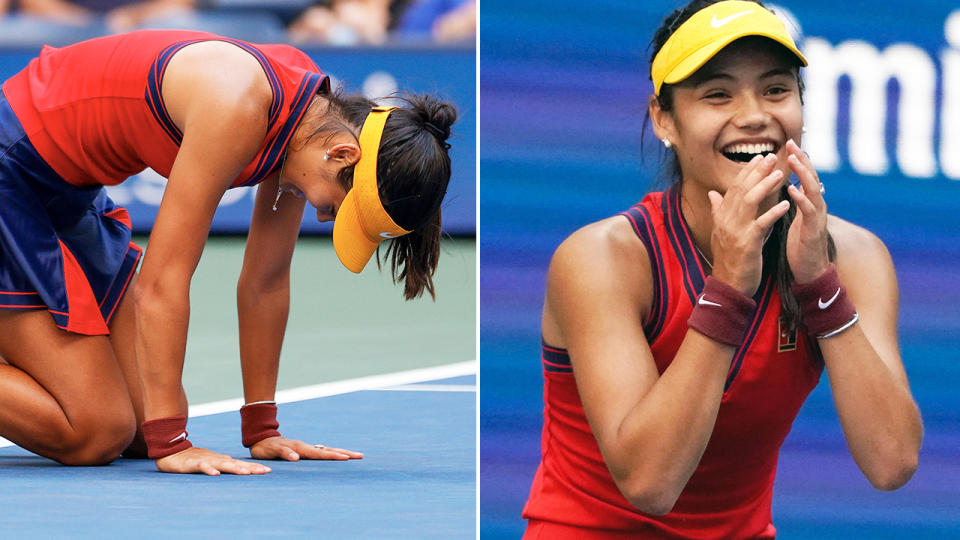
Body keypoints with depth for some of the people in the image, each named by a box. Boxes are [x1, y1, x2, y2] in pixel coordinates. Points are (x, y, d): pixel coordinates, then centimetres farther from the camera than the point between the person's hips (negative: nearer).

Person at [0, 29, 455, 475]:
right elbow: (163, 279, -29)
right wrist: (170, 444, -28)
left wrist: (261, 430, 7)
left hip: (69, 192, 9)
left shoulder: (314, 118, -6)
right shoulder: (238, 110, -31)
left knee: (139, 433, 4)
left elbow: (267, 282, 5)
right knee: (94, 437, -15)